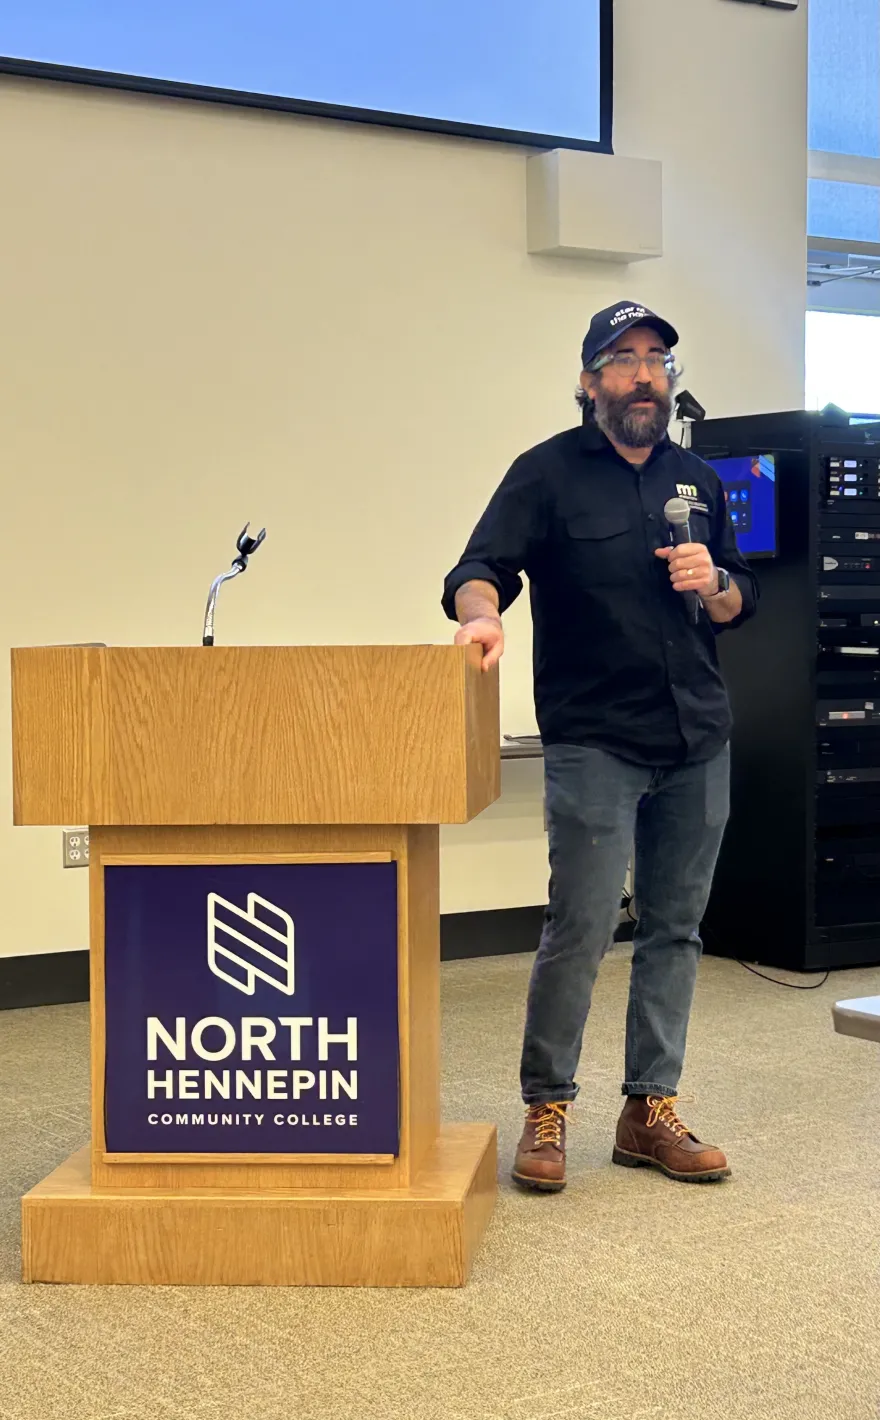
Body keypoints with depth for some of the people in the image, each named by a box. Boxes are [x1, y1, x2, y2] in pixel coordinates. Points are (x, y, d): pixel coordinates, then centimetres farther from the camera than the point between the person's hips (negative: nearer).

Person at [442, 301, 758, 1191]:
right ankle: (545, 1111, 5)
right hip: (593, 741, -5)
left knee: (675, 928, 8)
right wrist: (480, 612, -35)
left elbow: (740, 605, 20)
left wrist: (713, 585, -3)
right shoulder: (549, 474, -1)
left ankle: (651, 1111, 18)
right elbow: (482, 565, -13)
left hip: (698, 740, 6)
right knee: (581, 929, -9)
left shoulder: (697, 480, 15)